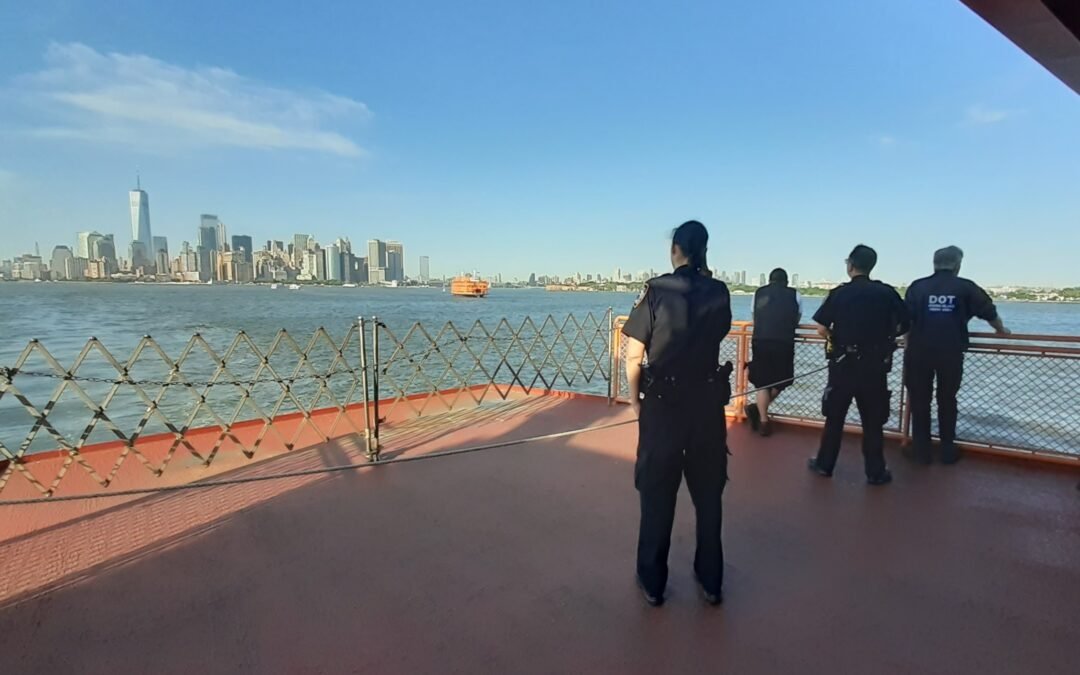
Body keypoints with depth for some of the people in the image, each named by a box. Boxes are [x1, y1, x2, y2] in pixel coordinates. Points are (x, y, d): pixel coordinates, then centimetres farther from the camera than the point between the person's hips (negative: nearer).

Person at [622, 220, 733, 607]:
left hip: (663, 402, -3)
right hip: (708, 401, 3)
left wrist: (635, 398, 4)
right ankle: (711, 581, 30)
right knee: (708, 493, 17)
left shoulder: (657, 290, -10)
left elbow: (633, 355, -10)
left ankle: (653, 582, 23)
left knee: (657, 494, 10)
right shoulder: (718, 292, 0)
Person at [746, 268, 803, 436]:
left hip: (760, 342, 1)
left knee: (762, 382, 9)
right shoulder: (795, 295, 12)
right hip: (784, 344, -1)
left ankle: (763, 421, 6)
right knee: (780, 381, 17)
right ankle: (758, 409, 11)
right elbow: (797, 321, 21)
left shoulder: (758, 293, 15)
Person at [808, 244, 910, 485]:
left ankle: (824, 464, 20)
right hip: (875, 365, 1)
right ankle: (876, 472, 16)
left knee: (834, 416, 11)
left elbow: (822, 329, -9)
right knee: (873, 420, 10)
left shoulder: (839, 293, -7)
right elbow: (905, 325, 2)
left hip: (843, 364, -1)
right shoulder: (887, 292, -3)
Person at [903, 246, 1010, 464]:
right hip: (951, 353, 1)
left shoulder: (917, 286, 0)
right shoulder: (966, 287, 2)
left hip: (920, 351, 0)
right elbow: (989, 312, 13)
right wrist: (1001, 330, 34)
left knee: (920, 400, 9)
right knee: (947, 400, 15)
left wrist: (910, 345, 10)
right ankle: (947, 451, 22)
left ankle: (921, 450, 14)